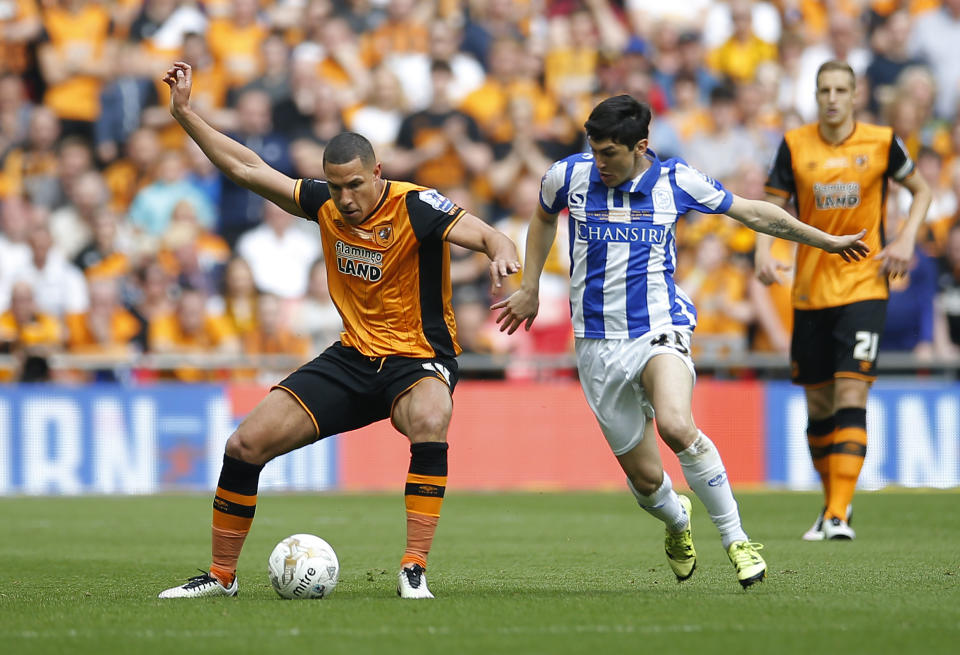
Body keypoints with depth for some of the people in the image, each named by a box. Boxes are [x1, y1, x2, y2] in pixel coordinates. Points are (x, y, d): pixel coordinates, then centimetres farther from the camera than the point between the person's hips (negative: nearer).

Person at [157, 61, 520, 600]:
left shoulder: (414, 207, -19)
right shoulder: (326, 204, -2)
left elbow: (484, 234, -31)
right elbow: (248, 169, 6)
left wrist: (501, 251, -55)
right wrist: (185, 114, 3)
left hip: (419, 358, -6)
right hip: (354, 356, 6)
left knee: (430, 421, -41)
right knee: (246, 445, -2)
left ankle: (415, 570, -35)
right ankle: (222, 576, 16)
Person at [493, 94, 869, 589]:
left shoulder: (676, 181, -5)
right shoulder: (568, 176, -2)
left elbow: (752, 212, 9)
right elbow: (543, 217, 22)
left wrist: (827, 241, 17)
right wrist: (530, 290, 23)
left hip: (660, 329, -2)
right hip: (598, 341, 2)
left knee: (676, 426, -33)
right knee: (644, 477, 0)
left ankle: (735, 538, -17)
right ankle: (676, 520, 39)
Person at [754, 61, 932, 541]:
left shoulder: (881, 142, -1)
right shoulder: (794, 146, 2)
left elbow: (921, 190, 13)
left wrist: (906, 239, -3)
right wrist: (763, 250, -15)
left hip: (863, 288, -2)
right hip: (809, 291, 3)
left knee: (851, 397, -14)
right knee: (818, 405, 9)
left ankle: (840, 514, -18)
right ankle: (832, 502, 27)